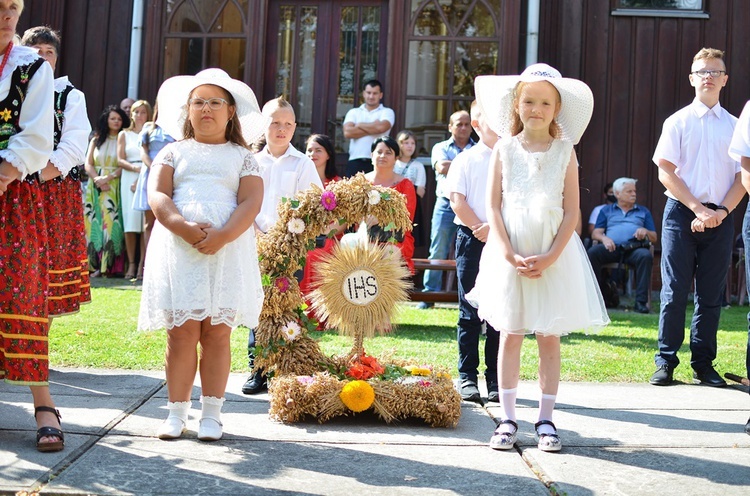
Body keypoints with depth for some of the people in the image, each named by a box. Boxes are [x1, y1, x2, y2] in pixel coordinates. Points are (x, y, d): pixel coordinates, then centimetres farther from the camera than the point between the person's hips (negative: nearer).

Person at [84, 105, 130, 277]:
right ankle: (94, 264, -6)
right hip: (95, 187, 3)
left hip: (115, 187, -3)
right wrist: (98, 180, -9)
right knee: (94, 223, -4)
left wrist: (109, 177, -15)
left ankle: (109, 266, -16)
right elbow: (88, 164, 8)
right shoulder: (96, 140, 17)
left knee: (111, 223, -13)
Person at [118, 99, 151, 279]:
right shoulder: (124, 134, 16)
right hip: (129, 178, 2)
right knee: (130, 223, -5)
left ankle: (142, 264, -8)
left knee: (146, 223, -8)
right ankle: (131, 264, -4)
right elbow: (120, 160, 8)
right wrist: (134, 167, -12)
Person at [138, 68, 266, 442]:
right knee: (182, 332, -2)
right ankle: (177, 412, 7)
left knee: (216, 332, -1)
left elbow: (251, 202, 0)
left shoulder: (241, 157, 13)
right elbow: (157, 194, 2)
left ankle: (211, 413, 6)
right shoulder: (174, 152, 15)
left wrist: (223, 236, -17)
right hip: (179, 249, 1)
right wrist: (185, 228, -15)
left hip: (228, 251, -1)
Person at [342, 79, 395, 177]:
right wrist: (373, 129, -4)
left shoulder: (387, 112, 9)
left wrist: (360, 125, 1)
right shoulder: (353, 112, 15)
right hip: (355, 162, 2)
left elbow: (382, 127, -13)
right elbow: (347, 132, -3)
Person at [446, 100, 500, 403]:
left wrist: (495, 228, -14)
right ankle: (467, 376, 9)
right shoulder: (466, 160, 6)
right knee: (469, 312, 2)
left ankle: (496, 378, 10)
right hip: (471, 240, -1)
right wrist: (480, 229, -11)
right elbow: (457, 200, -2)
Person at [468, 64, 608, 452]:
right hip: (510, 253, 0)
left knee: (550, 337, 4)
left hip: (554, 255, 0)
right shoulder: (504, 149, 3)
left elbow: (572, 211, -1)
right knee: (510, 335, 4)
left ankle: (545, 419, 13)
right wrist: (510, 255, -12)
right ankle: (508, 419, 11)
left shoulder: (564, 151, 3)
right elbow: (493, 206, -1)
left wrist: (550, 256, -12)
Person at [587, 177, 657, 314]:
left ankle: (641, 301, -35)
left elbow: (654, 238, 22)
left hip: (634, 249, 0)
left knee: (646, 255, -35)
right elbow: (595, 233, 16)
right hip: (611, 248, 0)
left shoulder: (643, 211, 28)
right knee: (592, 252, -32)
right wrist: (604, 238, -8)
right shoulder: (606, 210, 27)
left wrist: (645, 231, -1)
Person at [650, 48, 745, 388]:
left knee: (711, 294, 4)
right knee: (674, 291, -3)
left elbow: (742, 176, 7)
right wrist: (699, 209, -10)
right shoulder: (677, 122, 4)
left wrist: (721, 211, -8)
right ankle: (665, 362, 2)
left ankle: (703, 364, 11)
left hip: (720, 216, 2)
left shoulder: (734, 126, 10)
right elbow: (665, 172, -3)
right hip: (682, 213, -2)